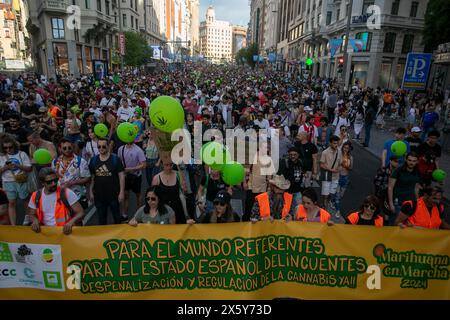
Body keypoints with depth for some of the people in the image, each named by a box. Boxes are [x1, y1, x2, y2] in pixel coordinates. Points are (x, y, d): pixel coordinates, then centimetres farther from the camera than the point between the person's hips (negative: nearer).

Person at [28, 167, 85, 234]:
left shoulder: (67, 193, -8)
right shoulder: (36, 196, 4)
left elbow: (81, 213, -8)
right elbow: (32, 214, 18)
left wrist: (70, 223, -28)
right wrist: (35, 221, -5)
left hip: (64, 230, -4)